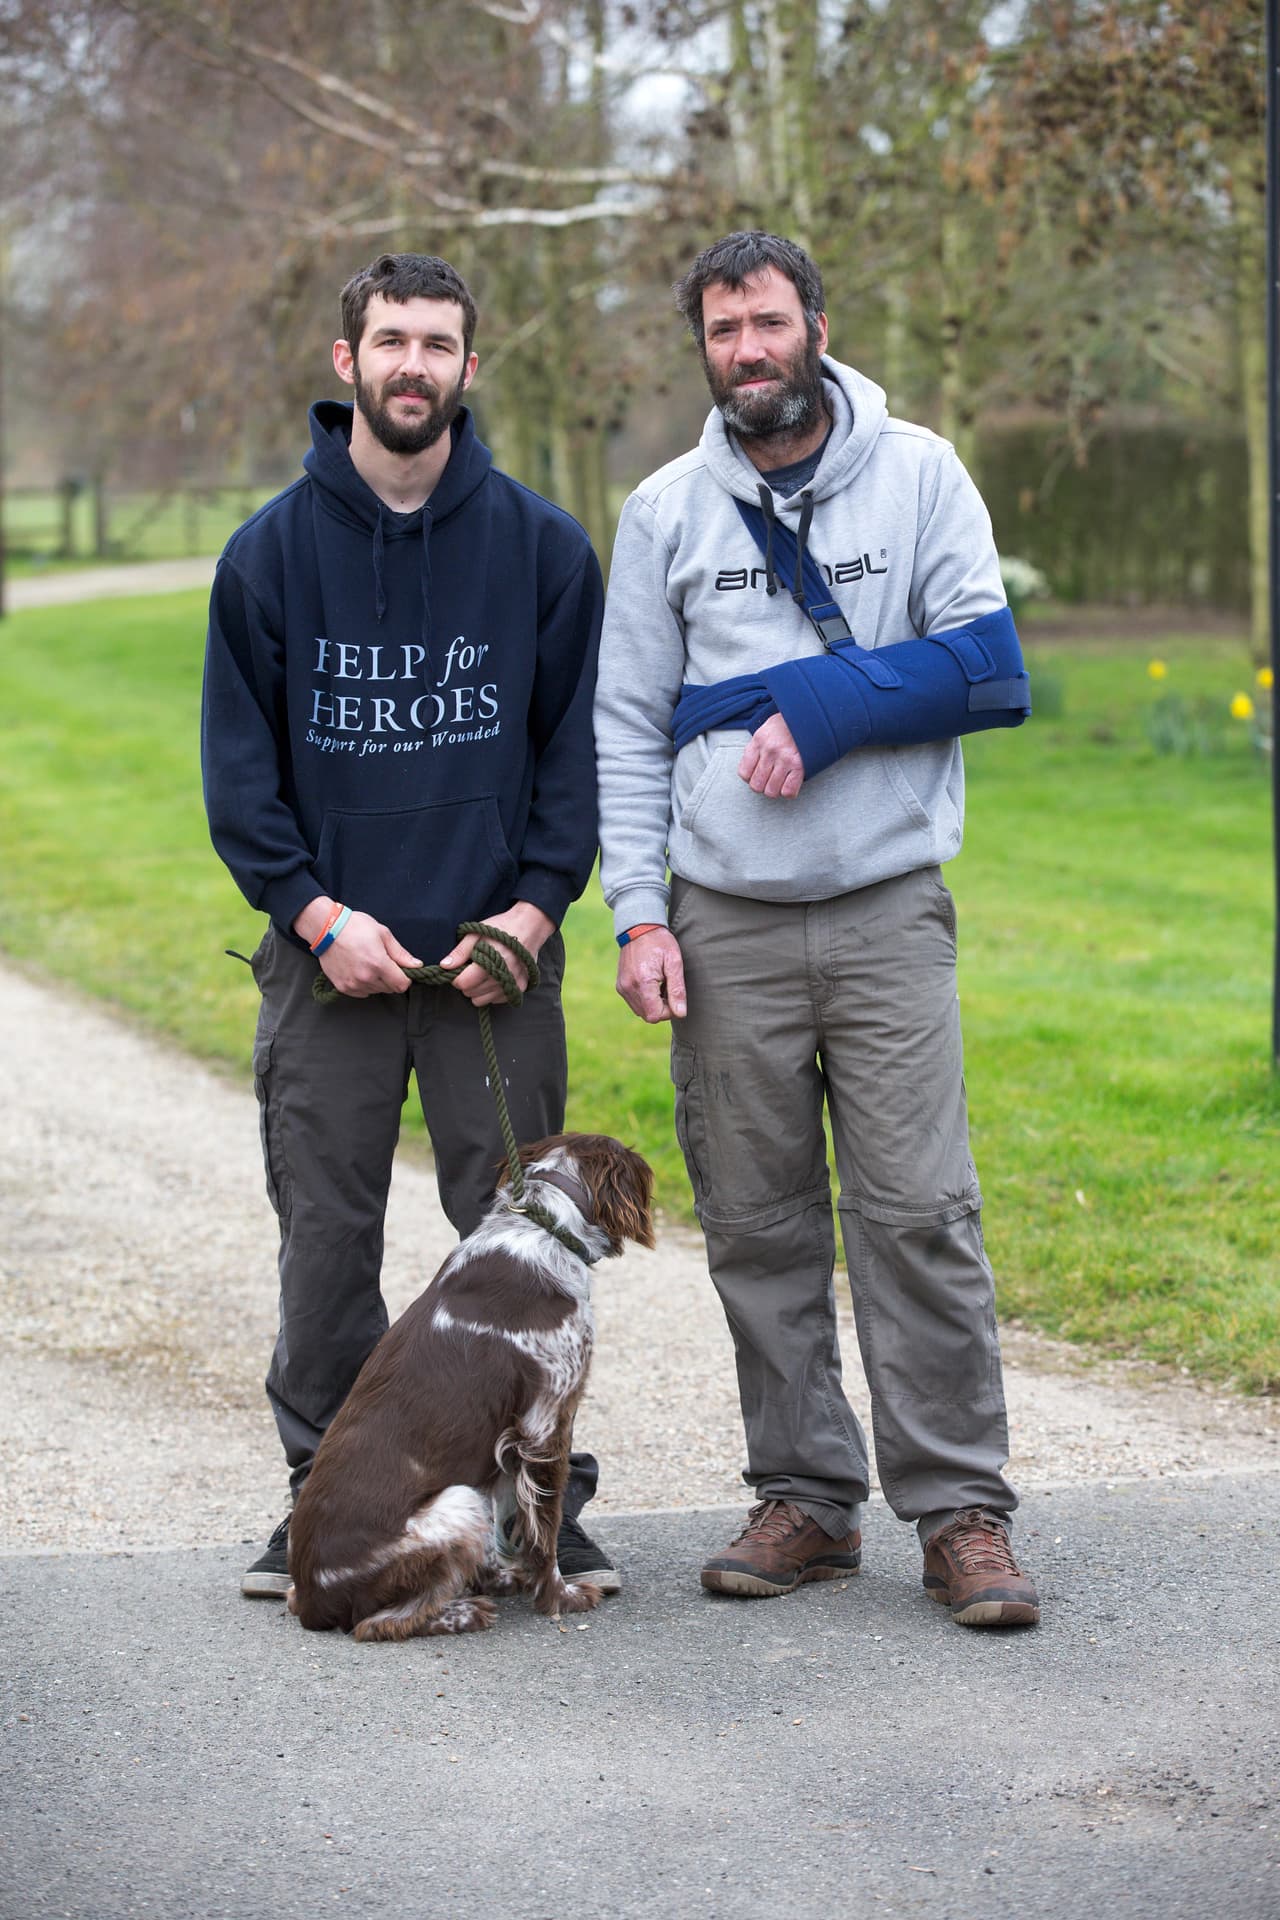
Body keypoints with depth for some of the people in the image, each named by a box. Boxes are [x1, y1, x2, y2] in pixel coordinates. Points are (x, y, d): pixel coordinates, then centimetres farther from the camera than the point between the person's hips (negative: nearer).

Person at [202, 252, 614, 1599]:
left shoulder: (543, 547, 3)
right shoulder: (271, 551, 2)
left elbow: (576, 743, 5)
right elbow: (239, 764, 3)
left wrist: (535, 906, -7)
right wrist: (315, 912, -9)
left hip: (499, 957, 0)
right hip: (329, 956, 0)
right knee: (325, 1238, 4)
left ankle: (546, 1503, 14)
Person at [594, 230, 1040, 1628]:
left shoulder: (917, 473, 4)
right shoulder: (666, 510, 9)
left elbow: (988, 666, -4)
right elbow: (626, 727, 8)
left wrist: (820, 704, -13)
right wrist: (638, 912, -1)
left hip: (887, 910, -2)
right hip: (725, 924, 2)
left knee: (919, 1213, -7)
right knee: (757, 1226, 5)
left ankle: (962, 1512, -1)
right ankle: (805, 1498, 14)